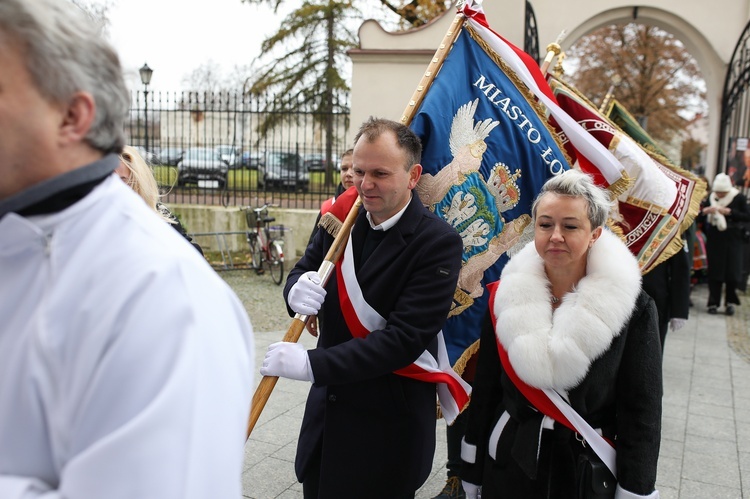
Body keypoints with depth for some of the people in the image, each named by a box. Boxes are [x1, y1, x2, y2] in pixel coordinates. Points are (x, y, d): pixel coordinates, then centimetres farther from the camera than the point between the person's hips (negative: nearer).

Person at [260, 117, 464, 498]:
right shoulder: (342, 216, -1)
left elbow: (406, 338, -24)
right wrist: (297, 289, -19)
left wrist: (312, 364, -29)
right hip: (326, 407, 6)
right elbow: (303, 269, 7)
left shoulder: (438, 242, -19)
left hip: (389, 425, -5)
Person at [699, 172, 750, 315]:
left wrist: (730, 212, -18)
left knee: (732, 272, -1)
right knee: (714, 272, 3)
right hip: (714, 240, 2)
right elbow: (699, 216, 6)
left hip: (733, 240, -2)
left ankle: (730, 302, 14)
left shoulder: (739, 198, -3)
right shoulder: (710, 198, 3)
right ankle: (713, 303, 10)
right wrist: (704, 211, -15)